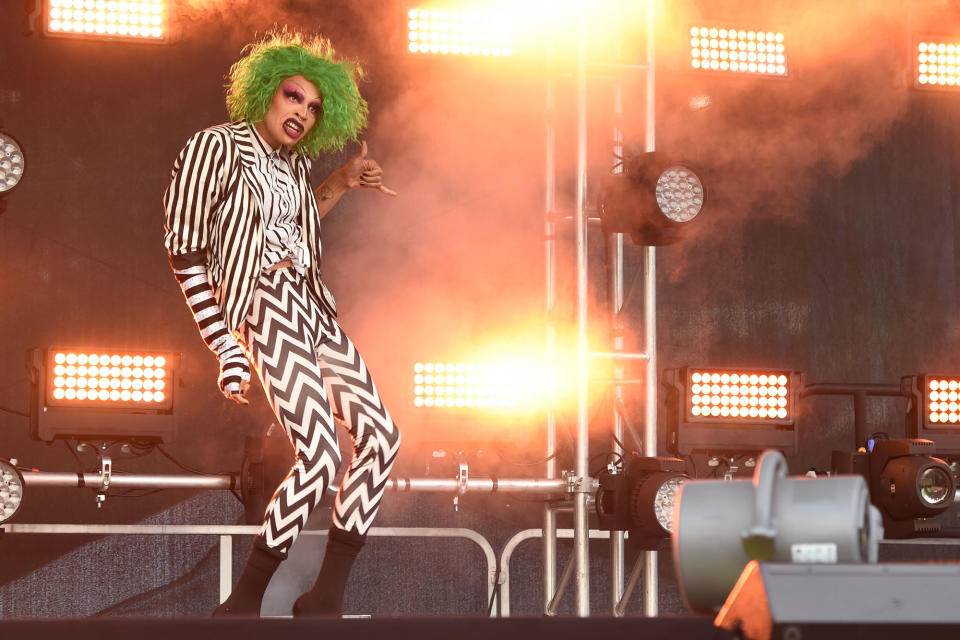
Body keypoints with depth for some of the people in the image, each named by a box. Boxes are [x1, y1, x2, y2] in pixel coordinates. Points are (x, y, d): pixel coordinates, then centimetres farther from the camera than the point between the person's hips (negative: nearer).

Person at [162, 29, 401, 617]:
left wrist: (343, 182, 21)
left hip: (315, 311, 9)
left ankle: (326, 598, 5)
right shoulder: (218, 147, -7)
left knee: (380, 437, 2)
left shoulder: (295, 164, 15)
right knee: (321, 457, -21)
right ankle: (244, 603, -13)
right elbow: (185, 254, -8)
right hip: (267, 310, -9)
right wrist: (225, 349, -11)